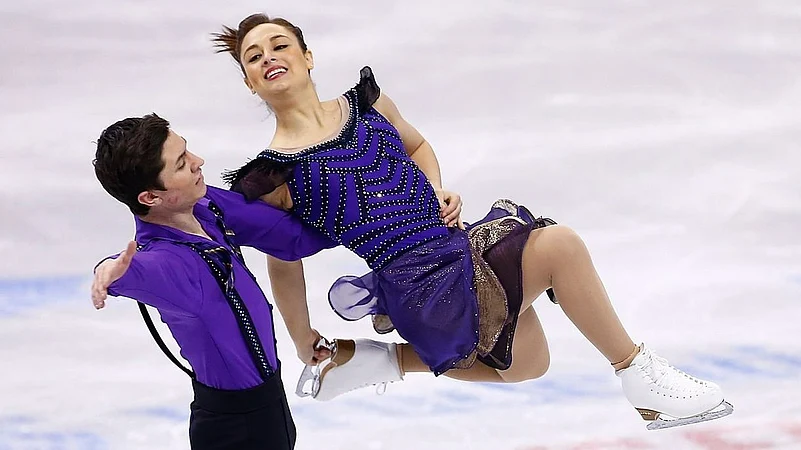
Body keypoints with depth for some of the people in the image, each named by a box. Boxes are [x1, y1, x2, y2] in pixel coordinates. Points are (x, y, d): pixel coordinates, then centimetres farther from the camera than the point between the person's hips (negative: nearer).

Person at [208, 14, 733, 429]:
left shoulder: (368, 102, 7)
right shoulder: (271, 174, -7)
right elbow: (283, 263, 6)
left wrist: (440, 192, 5)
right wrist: (304, 344, 13)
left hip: (463, 248, 7)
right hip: (428, 289, -7)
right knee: (558, 244, -21)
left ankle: (390, 359, 20)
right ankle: (639, 372, -6)